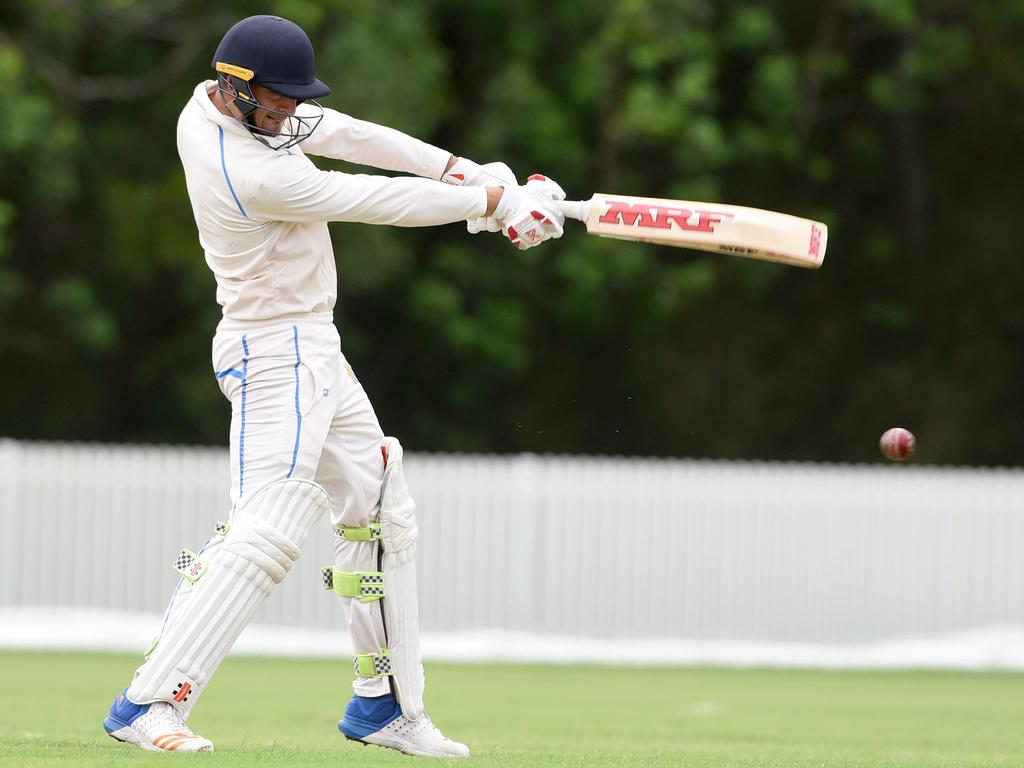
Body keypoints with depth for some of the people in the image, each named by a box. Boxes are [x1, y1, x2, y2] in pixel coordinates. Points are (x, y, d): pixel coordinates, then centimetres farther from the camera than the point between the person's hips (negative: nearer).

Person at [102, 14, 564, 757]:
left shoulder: (213, 104, -1)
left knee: (381, 513, 16)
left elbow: (346, 136, 3)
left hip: (313, 353, 11)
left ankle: (384, 703, 23)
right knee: (270, 531, -17)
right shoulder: (251, 175, -28)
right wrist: (492, 200, -10)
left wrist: (460, 169, -4)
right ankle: (146, 706, -19)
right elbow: (379, 201, -20)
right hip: (277, 355, -11)